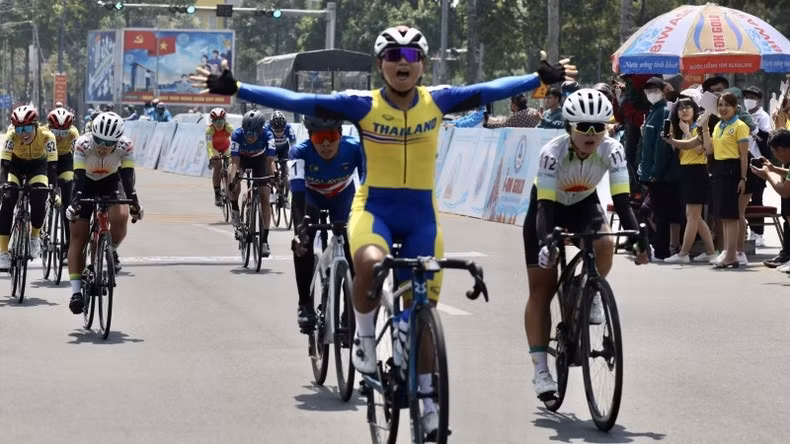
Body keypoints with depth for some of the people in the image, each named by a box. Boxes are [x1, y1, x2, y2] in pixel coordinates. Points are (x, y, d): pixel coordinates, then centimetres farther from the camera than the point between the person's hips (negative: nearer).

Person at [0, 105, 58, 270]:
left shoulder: (46, 136, -33)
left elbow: (52, 165, -33)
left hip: (38, 164, 0)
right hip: (16, 163, 0)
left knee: (39, 198, -23)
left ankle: (35, 236, 6)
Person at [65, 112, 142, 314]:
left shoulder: (125, 147, -27)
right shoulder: (83, 144, -31)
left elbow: (128, 177, -30)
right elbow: (78, 178, -35)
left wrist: (134, 202, -44)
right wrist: (75, 202, -50)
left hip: (111, 183, 0)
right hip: (87, 184, 0)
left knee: (120, 218, -30)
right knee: (78, 236, -9)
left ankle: (112, 251, 2)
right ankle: (76, 291, -8)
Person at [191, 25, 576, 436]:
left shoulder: (437, 101, -3)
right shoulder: (362, 105, -10)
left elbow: (490, 90, 0)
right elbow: (295, 101, -15)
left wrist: (542, 79, -4)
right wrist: (235, 89, -20)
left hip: (421, 215, 3)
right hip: (373, 209, -2)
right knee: (370, 265, -36)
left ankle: (427, 395, 27)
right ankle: (364, 334, -7)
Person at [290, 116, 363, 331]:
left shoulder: (355, 149, -34)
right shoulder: (300, 152, -36)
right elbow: (298, 193, -46)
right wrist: (300, 228, -60)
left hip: (342, 198, 1)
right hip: (310, 197, -1)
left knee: (349, 246, -16)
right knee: (303, 242, -25)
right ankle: (305, 304, -13)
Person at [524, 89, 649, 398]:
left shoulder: (611, 150, -26)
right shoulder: (553, 152, -33)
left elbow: (622, 200, -28)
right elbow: (544, 205, -38)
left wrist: (636, 237, -41)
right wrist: (546, 242, -53)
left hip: (584, 205, 2)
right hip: (549, 207, -2)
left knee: (604, 245, -32)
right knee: (541, 289, -6)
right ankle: (540, 369, -2)